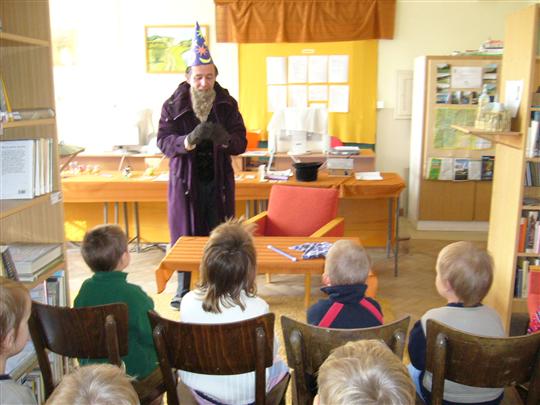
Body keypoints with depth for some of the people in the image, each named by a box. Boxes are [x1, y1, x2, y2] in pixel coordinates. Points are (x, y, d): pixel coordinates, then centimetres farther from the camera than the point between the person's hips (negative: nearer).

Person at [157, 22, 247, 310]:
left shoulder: (227, 104, 1)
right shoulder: (173, 105, -2)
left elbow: (241, 143, -3)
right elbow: (163, 141, -10)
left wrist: (225, 139, -27)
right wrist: (190, 140, -30)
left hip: (219, 180, 1)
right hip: (186, 180, -1)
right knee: (184, 236, 6)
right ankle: (182, 291, 21)